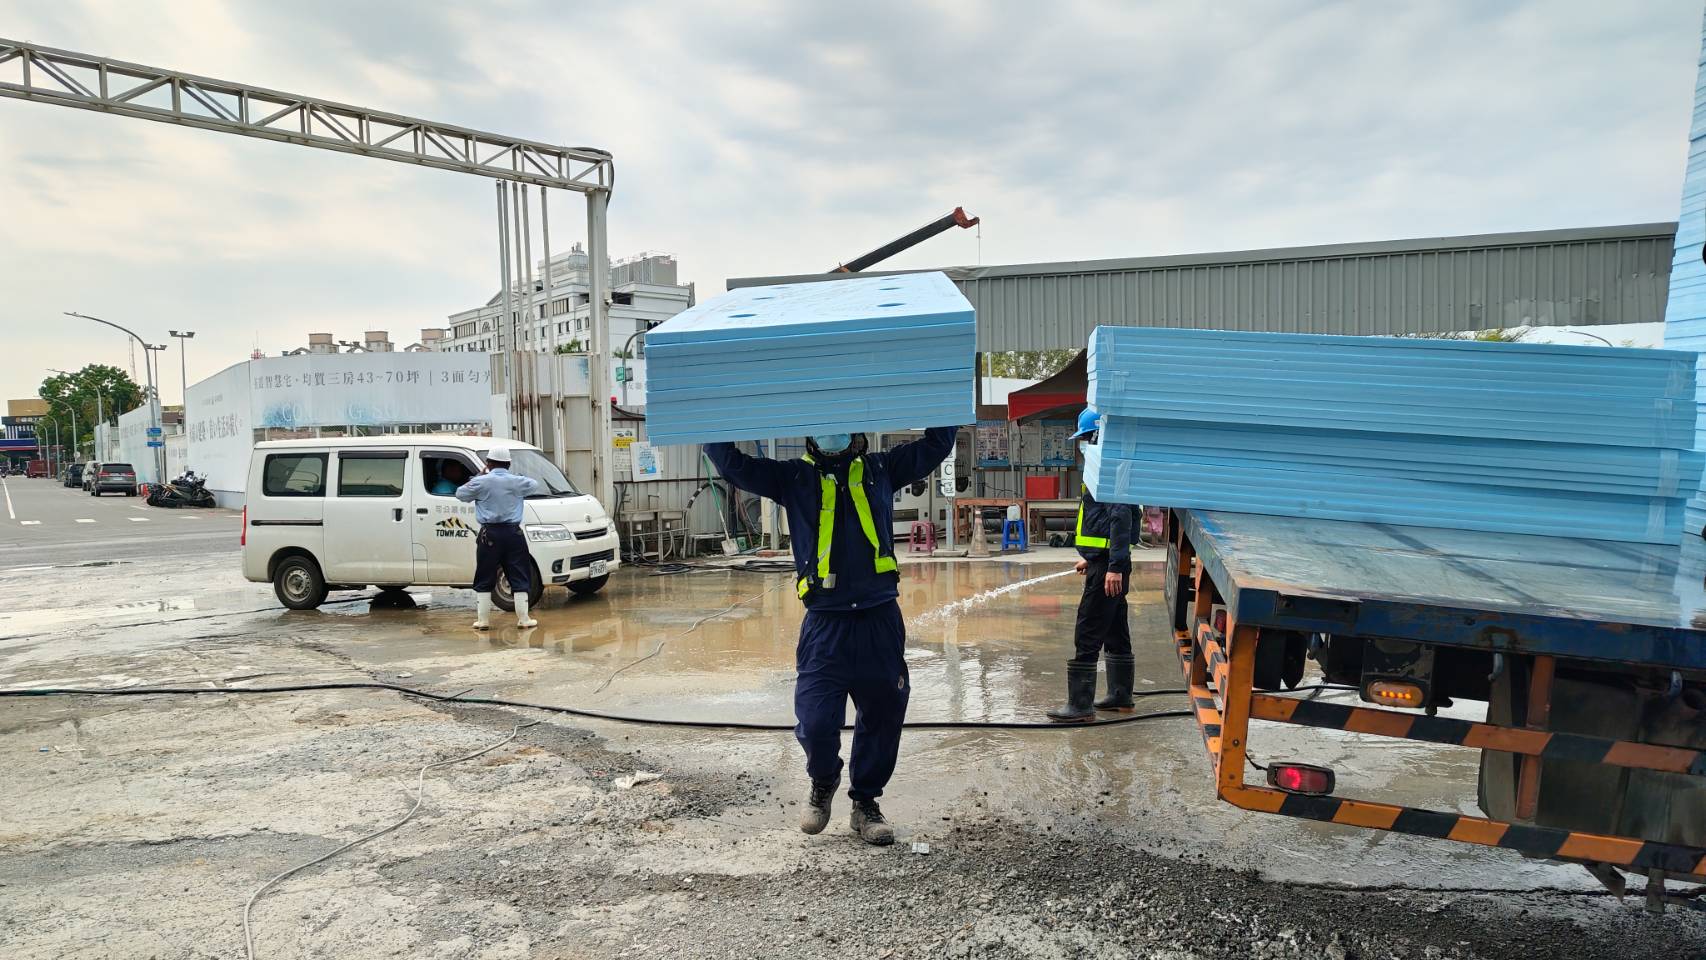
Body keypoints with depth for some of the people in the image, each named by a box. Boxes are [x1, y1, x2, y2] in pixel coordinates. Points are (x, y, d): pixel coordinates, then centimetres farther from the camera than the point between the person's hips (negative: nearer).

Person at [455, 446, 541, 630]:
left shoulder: (481, 482, -5)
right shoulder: (517, 481, 0)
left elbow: (460, 494, 9)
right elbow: (535, 485, 20)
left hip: (489, 534, -1)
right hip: (513, 533, 1)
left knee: (484, 580, 9)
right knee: (519, 578, 6)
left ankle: (483, 619, 9)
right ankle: (523, 618, 5)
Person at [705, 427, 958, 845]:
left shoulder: (881, 469, 8)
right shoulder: (794, 478, 5)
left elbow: (937, 444, 10)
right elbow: (731, 463, 1)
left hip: (880, 620, 2)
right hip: (824, 622, -1)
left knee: (882, 718, 11)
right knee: (815, 722, -6)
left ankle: (865, 803, 33)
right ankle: (823, 782, 28)